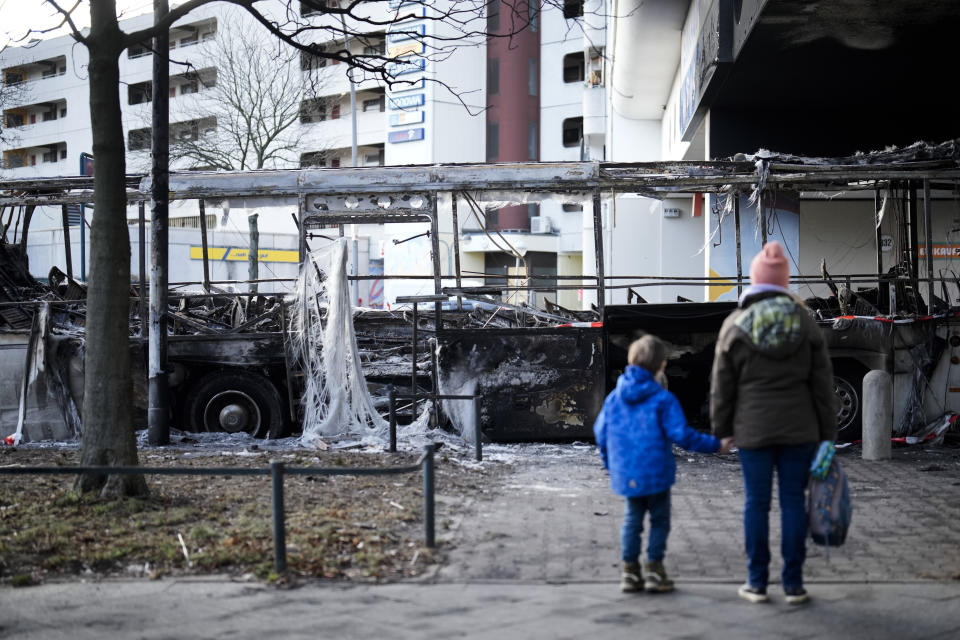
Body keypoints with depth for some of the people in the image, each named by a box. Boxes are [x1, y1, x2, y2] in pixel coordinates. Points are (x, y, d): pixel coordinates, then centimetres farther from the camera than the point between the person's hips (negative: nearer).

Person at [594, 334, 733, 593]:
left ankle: (630, 571, 15)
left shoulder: (614, 398, 3)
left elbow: (601, 432, 9)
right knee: (659, 520, 9)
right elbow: (681, 434, -15)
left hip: (626, 474, 5)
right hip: (656, 472, -5)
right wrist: (716, 445, -5)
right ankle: (653, 570, 9)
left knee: (632, 519, 15)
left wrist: (610, 463, 25)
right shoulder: (663, 399, -12)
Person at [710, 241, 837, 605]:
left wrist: (721, 429, 9)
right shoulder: (804, 322, 1)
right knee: (793, 501, 5)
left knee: (757, 503, 5)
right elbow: (822, 383, 3)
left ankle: (757, 582, 11)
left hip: (753, 430, -1)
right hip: (798, 429, 1)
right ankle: (793, 583, 9)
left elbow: (722, 384, 0)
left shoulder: (735, 325, -3)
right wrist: (827, 432, 8)